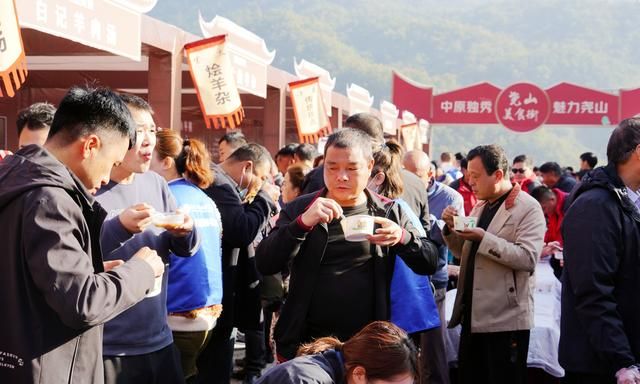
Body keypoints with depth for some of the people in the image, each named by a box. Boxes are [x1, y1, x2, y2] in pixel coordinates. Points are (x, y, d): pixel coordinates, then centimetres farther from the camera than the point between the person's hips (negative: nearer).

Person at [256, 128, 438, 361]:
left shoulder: (389, 213, 4)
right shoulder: (299, 209, 1)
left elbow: (430, 263, -1)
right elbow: (265, 265, -10)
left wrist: (403, 238, -22)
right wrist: (302, 223, -25)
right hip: (303, 345, 0)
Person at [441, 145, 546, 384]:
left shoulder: (528, 208, -9)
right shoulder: (481, 206, 16)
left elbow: (528, 258, -21)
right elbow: (465, 253, 20)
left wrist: (483, 238, -25)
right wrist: (451, 229, 1)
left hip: (505, 319, -8)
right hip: (473, 316, 8)